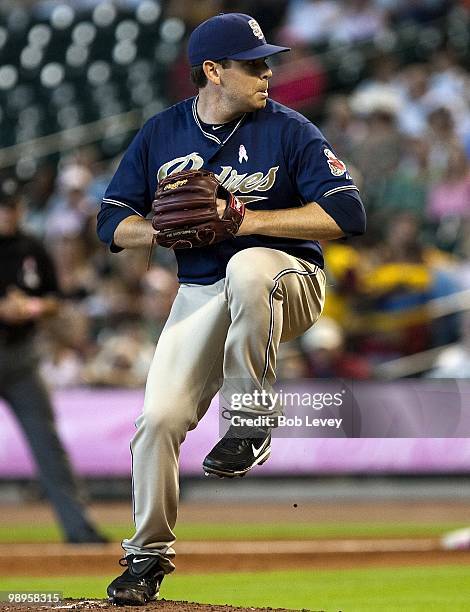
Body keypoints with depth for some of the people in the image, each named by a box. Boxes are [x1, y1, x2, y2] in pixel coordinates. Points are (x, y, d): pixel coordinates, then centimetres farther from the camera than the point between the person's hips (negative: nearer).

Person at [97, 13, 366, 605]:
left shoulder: (289, 131, -7)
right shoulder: (161, 134, 4)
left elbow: (347, 212, -16)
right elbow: (112, 223, 7)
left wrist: (247, 219, -22)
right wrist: (163, 229, -16)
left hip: (288, 285, -3)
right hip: (200, 295, 4)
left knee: (248, 267, -39)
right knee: (160, 415, -10)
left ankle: (250, 422, -24)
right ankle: (149, 553, 10)